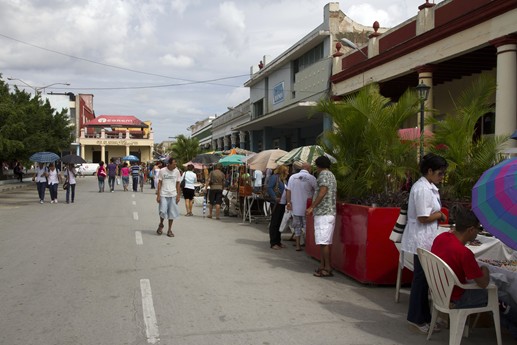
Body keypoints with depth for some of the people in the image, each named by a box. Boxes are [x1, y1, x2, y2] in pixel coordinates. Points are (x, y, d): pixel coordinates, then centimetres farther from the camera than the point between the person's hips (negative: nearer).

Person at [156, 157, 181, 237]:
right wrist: (158, 195, -3)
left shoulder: (177, 171, 2)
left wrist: (178, 195, 1)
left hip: (173, 195, 2)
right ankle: (161, 225, 20)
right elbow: (159, 183, 1)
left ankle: (169, 230, 14)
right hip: (163, 195, -2)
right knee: (163, 211, -9)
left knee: (172, 213, 3)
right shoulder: (162, 171, -3)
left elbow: (178, 184, 7)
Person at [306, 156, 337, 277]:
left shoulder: (324, 174, -8)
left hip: (323, 213, -10)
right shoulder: (331, 175, 21)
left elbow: (322, 192, -19)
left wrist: (312, 206, -20)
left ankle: (327, 268, -7)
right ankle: (322, 266, 15)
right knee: (322, 241, 12)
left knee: (323, 242, -9)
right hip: (329, 212, 10)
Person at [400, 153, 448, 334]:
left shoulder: (428, 187, 13)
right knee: (421, 279, 0)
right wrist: (440, 215, -6)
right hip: (421, 240, -10)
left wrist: (437, 215, 4)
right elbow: (423, 218, -21)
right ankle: (417, 319, 12)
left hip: (425, 239, 10)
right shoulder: (423, 189, -19)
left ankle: (423, 317, 25)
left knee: (423, 279, 15)